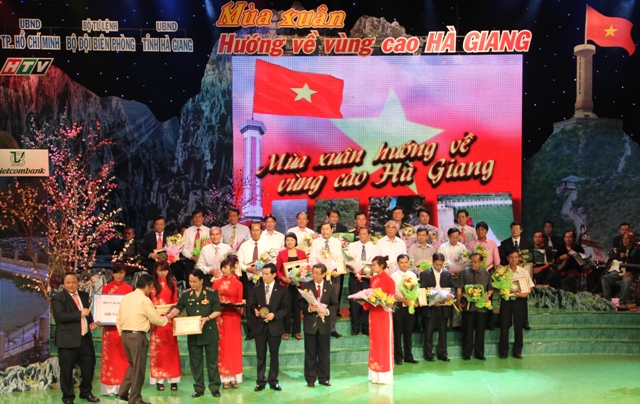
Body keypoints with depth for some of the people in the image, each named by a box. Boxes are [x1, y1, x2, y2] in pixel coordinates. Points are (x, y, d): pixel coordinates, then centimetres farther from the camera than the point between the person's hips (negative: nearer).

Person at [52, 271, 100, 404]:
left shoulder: (84, 295, 14)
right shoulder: (58, 298, -7)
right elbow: (61, 316, -21)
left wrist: (91, 322, 7)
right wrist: (80, 314, -20)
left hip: (85, 338, 6)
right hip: (68, 340, -6)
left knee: (89, 366, 13)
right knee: (67, 370, 3)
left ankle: (86, 393, 31)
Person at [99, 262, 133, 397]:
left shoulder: (129, 288, 6)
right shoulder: (106, 288, 6)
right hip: (110, 326, 0)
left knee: (123, 355, 2)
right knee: (111, 355, 0)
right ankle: (110, 387, 3)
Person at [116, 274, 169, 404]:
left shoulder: (126, 297, 10)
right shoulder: (145, 300, -12)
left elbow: (118, 318, 13)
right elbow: (156, 319, -6)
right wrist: (166, 319, 13)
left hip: (125, 335, 8)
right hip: (138, 336, -8)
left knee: (133, 364, 22)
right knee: (139, 367, 4)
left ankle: (123, 392, 17)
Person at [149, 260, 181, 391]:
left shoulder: (172, 284, 9)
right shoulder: (152, 284, 3)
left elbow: (175, 302, 10)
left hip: (169, 319, 2)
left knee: (171, 348, 2)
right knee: (157, 348, -1)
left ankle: (173, 379, 5)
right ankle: (159, 380, 1)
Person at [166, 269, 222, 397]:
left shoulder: (212, 293, -5)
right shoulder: (186, 294, 4)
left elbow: (218, 311, -6)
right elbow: (178, 308, 2)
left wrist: (207, 318, -22)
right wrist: (170, 315, -18)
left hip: (209, 333, -3)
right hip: (193, 334, 3)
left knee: (212, 361, 3)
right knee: (195, 362, 8)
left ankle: (214, 387, 11)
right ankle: (198, 388, 17)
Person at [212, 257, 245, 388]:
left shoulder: (238, 284, 3)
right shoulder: (217, 283, 7)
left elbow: (239, 301, 4)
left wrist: (240, 304, -17)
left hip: (233, 317, -1)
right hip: (220, 317, 1)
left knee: (234, 346, 1)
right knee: (222, 346, 0)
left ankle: (233, 377, 6)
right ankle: (225, 378, 2)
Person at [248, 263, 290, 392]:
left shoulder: (281, 290, 0)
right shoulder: (256, 289, 6)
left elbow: (286, 308, -4)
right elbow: (251, 305, 7)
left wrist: (274, 315, -18)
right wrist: (255, 310, -16)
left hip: (275, 327, -1)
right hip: (260, 326, 1)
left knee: (274, 355, 7)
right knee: (260, 356, 5)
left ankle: (273, 381, 16)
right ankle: (260, 381, 11)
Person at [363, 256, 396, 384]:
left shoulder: (388, 279, -10)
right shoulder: (373, 279, 10)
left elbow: (392, 298, -12)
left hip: (384, 313, -7)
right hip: (373, 312, 7)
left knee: (384, 342, -2)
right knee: (374, 342, 9)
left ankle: (385, 375, 4)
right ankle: (375, 374, 15)